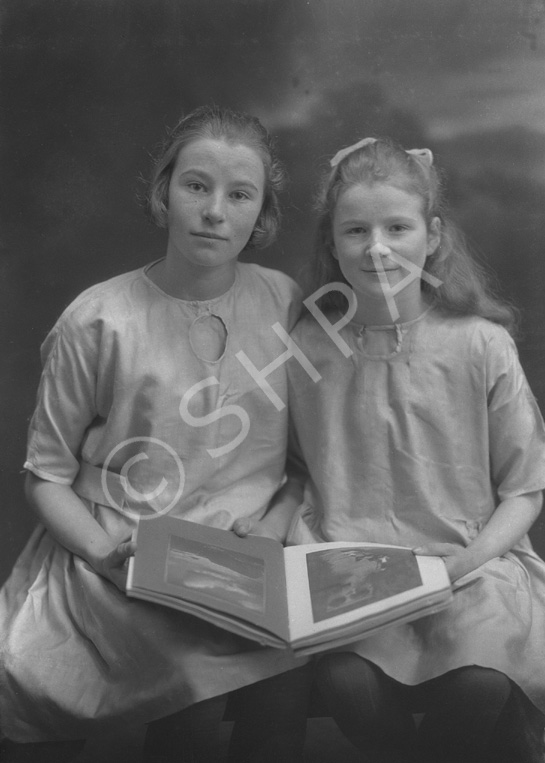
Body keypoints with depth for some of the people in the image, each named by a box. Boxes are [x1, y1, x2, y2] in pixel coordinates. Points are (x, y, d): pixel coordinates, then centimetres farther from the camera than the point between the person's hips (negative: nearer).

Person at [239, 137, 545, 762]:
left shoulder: (479, 343, -3)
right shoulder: (311, 347, 1)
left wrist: (471, 557, -11)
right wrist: (268, 529, -6)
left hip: (466, 563, 0)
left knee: (477, 684, -27)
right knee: (348, 681, -26)